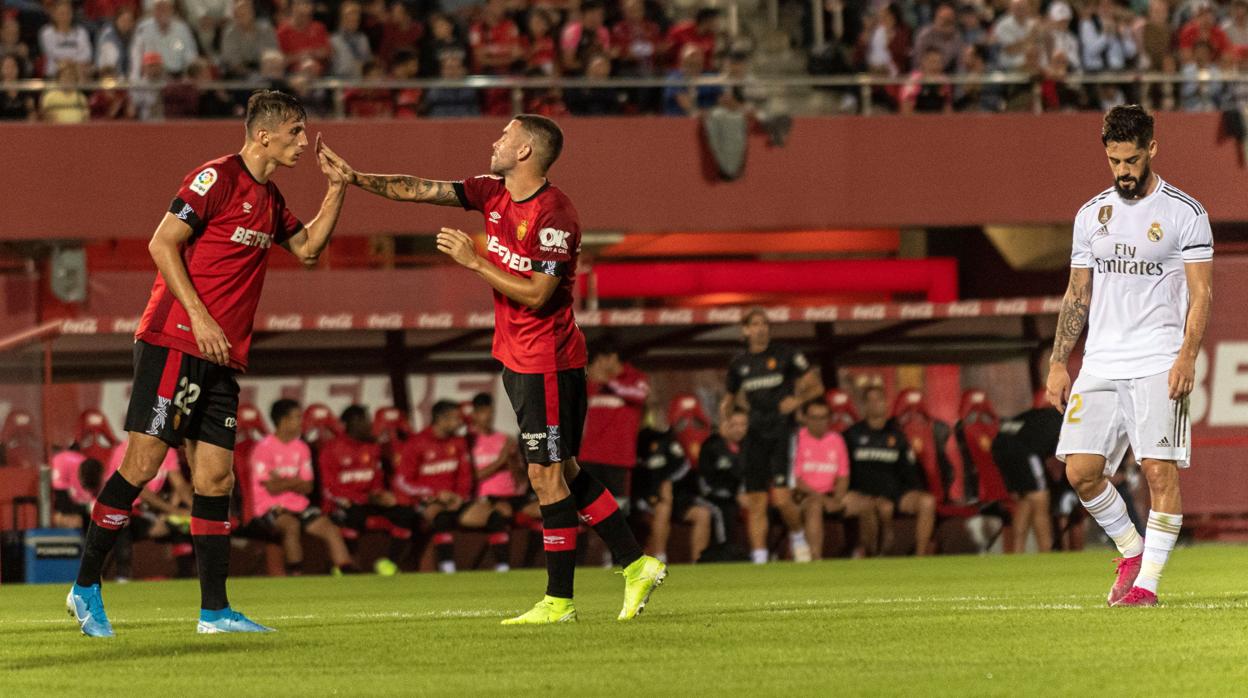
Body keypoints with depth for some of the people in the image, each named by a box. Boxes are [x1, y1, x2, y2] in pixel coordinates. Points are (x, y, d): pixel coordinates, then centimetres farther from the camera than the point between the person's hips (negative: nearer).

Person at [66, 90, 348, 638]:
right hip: (174, 344, -8)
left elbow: (308, 247, 30)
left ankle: (214, 609, 6)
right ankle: (85, 588, -1)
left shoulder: (269, 200, 17)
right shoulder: (217, 178, -8)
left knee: (215, 478, 4)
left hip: (221, 357, 8)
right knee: (142, 463, -10)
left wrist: (336, 190, 16)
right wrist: (200, 317, -18)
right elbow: (163, 244, -14)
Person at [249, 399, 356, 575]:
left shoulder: (301, 448, 10)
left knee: (330, 529, -12)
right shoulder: (264, 448, -10)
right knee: (292, 526, -36)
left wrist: (284, 483, -11)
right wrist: (295, 481, -4)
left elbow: (307, 487, 5)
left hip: (298, 506, 6)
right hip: (270, 508, -6)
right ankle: (296, 576, -28)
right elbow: (271, 488, -15)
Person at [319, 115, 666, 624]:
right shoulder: (494, 193, 5)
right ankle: (637, 565, 18)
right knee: (562, 472, 12)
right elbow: (418, 190, 8)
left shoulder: (554, 216, -20)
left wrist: (474, 261, -21)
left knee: (548, 475, -6)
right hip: (518, 359, 9)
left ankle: (559, 601, -2)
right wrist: (357, 179, 1)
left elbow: (535, 295, -22)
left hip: (546, 362, -9)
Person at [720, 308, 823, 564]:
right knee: (756, 503, 0)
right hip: (755, 435, 4)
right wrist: (726, 409, 7)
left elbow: (816, 386, 4)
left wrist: (798, 399, -12)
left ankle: (797, 536, 13)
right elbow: (732, 396, 27)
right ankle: (759, 559, 3)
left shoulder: (785, 355, 0)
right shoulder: (739, 364, 11)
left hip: (782, 430, -4)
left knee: (782, 499, -14)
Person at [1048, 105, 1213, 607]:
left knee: (1160, 470, -11)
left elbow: (1201, 294, -4)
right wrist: (1058, 363, 11)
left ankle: (1148, 580, -5)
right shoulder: (1091, 215, 14)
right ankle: (1131, 551, 19)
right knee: (1081, 471, -3)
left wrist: (1187, 357, -16)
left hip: (1159, 365, -5)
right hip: (1100, 366, 5)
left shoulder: (1184, 213, -1)